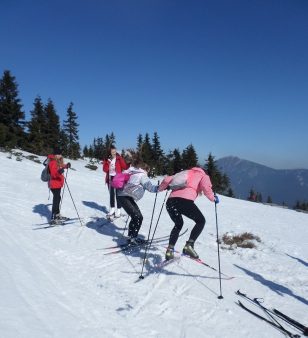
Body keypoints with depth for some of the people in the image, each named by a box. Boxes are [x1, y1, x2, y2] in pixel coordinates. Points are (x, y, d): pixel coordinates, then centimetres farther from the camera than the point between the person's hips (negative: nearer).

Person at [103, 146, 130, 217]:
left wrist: (130, 163, -28)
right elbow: (104, 169, 1)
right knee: (111, 194, 14)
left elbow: (125, 167, -10)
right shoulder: (106, 159, 4)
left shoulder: (119, 158, -4)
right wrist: (108, 165, -18)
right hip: (110, 178, 4)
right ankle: (112, 210, 27)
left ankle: (118, 210, 4)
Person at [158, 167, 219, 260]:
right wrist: (213, 198, 16)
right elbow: (206, 187, 1)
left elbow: (167, 180, 24)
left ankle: (170, 249, 18)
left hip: (170, 201, 6)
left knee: (178, 224, 30)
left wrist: (161, 188, 41)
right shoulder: (203, 176, 23)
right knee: (201, 221, 17)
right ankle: (189, 245, -1)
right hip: (185, 201, -6)